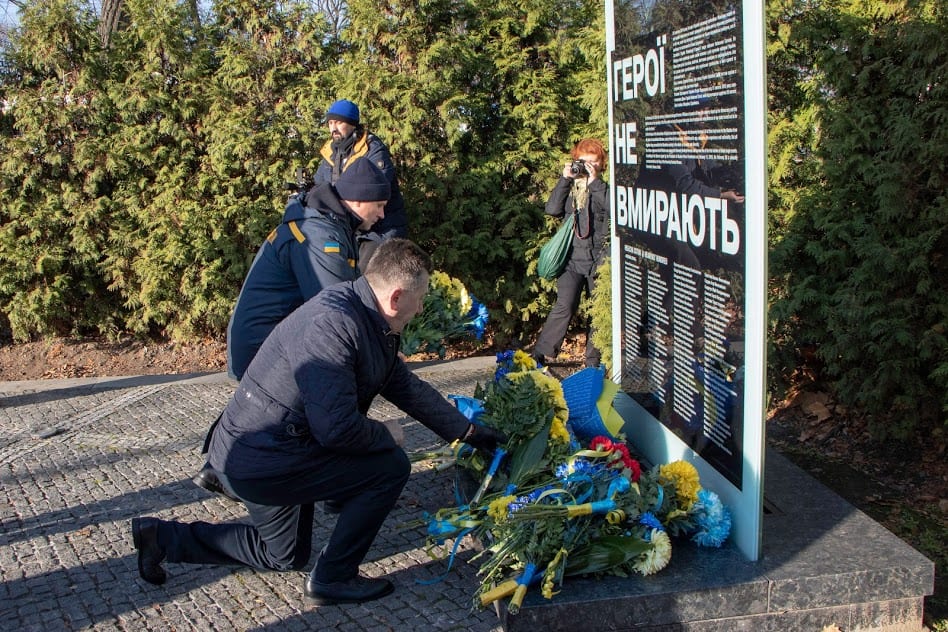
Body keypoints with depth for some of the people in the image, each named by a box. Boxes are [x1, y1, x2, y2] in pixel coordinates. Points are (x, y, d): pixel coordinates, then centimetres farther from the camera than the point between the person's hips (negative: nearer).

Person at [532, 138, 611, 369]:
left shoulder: (605, 188, 3)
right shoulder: (570, 187, 10)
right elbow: (552, 209, -5)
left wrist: (594, 181, -15)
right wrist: (565, 179, -8)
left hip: (599, 260, 0)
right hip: (572, 257, 0)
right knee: (564, 307, -14)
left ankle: (593, 363, 18)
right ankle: (540, 355, -10)